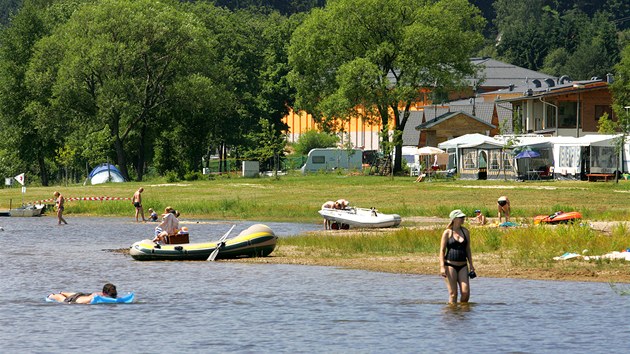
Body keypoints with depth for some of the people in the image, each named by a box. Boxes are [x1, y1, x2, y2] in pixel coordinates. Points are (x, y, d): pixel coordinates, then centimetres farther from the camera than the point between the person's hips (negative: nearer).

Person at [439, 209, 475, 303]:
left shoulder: (465, 232, 11)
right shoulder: (447, 233, -1)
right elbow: (442, 250, -3)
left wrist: (471, 265, 12)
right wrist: (442, 267, -13)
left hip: (462, 266, 4)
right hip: (450, 265, -4)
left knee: (466, 292, -7)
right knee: (453, 293, -6)